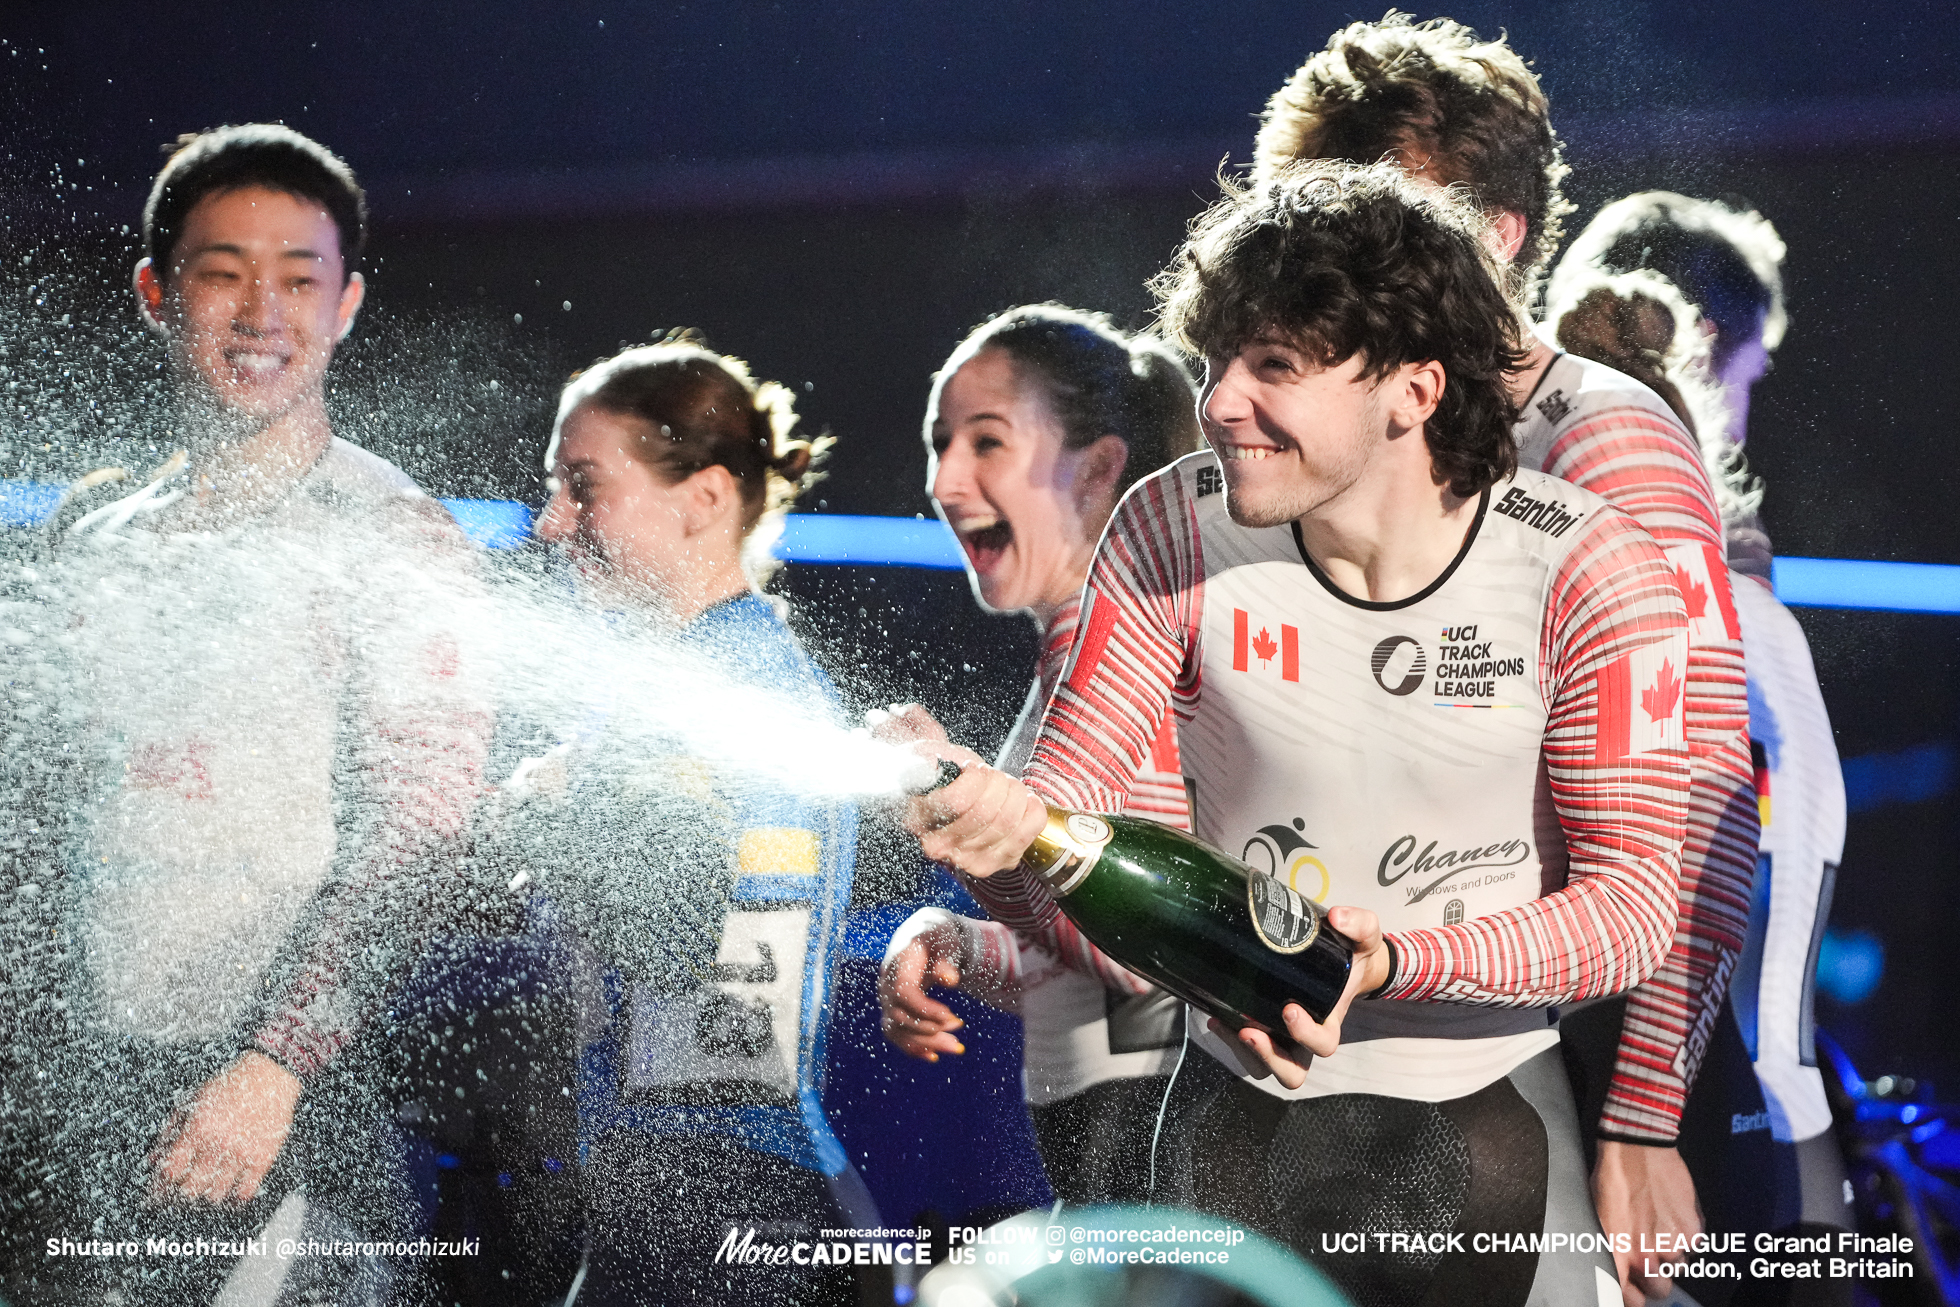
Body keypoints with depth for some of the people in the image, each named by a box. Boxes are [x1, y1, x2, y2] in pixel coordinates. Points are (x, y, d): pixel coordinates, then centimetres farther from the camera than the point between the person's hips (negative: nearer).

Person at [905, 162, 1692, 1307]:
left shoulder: (1588, 576, -16)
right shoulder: (1177, 531, -11)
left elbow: (1630, 904, -15)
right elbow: (1063, 807, -10)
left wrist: (1391, 961, -32)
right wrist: (1002, 827, -36)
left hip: (1488, 1121, -1)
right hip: (1239, 1118, 2)